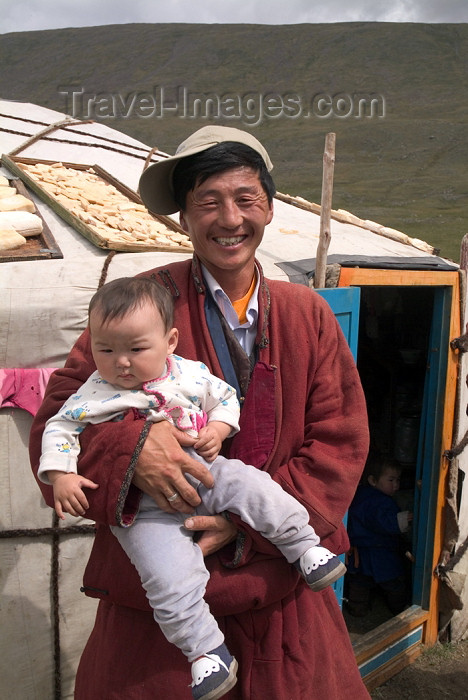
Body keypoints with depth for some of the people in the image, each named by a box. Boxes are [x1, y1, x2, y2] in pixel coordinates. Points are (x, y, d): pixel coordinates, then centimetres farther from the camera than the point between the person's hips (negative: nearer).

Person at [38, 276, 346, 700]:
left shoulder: (189, 374, 1)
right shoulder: (93, 397, -3)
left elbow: (225, 397, 13)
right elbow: (59, 429, 5)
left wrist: (217, 430, -6)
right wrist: (61, 476, -8)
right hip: (146, 504, -2)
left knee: (253, 486, -17)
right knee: (170, 580, -16)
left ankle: (304, 546, 3)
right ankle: (204, 648, 0)